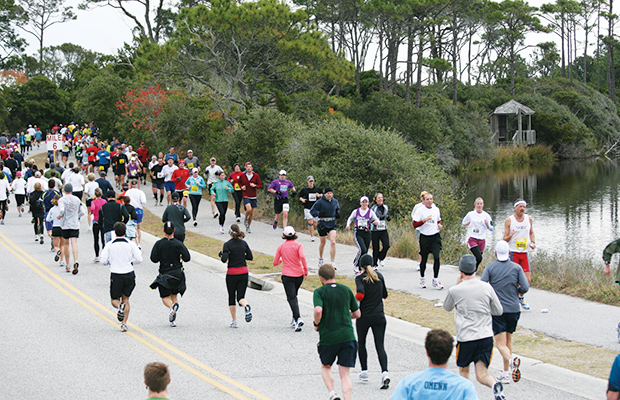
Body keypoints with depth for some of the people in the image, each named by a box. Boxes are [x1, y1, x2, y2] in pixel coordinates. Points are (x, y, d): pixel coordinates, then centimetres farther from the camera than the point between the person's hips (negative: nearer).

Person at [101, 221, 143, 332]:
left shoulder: (109, 245, -2)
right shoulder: (131, 244, -2)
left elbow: (104, 261, -4)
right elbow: (139, 259, -5)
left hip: (116, 275, -1)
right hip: (129, 275, 1)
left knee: (114, 299, 14)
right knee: (126, 299, 15)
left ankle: (119, 306, -22)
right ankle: (124, 323, 4)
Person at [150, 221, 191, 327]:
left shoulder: (159, 244, -7)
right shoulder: (178, 244, -7)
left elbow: (153, 259, -9)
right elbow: (187, 258, -10)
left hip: (164, 274, -2)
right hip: (177, 273, 2)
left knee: (165, 297, 5)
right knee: (174, 295, 16)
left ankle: (172, 307, -30)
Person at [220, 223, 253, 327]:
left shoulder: (227, 244, -10)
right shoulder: (244, 243, 4)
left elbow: (224, 260, -17)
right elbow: (250, 257, 8)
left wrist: (221, 255, 4)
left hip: (232, 273, -3)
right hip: (244, 272, 3)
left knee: (231, 297, 12)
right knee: (241, 296, 6)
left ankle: (234, 321, 12)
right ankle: (247, 307, -29)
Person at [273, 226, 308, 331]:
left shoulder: (281, 247, 3)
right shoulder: (298, 245, -1)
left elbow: (275, 263, 5)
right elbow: (302, 257, -20)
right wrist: (306, 270, -12)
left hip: (287, 275, -2)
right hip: (299, 275, 2)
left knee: (291, 298, -7)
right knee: (293, 296, 20)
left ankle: (298, 318, -27)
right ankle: (294, 319, 19)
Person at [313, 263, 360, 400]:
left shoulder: (319, 292, -3)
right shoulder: (346, 290, 8)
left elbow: (318, 310, -21)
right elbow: (357, 314, 12)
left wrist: (316, 324, -3)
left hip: (328, 337, -2)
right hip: (347, 336, 2)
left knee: (325, 367, 22)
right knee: (345, 374, 4)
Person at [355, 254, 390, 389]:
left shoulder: (360, 278, -7)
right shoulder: (379, 276, 5)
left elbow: (360, 295, -22)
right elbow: (385, 295, 13)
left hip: (364, 317, -3)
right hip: (379, 316, 3)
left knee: (361, 343, 19)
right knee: (380, 346, 0)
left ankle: (364, 372, 21)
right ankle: (384, 372, -20)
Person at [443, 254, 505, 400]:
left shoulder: (455, 291, -5)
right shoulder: (486, 287, 1)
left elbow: (447, 307, 17)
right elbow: (499, 311, 10)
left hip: (465, 338, -2)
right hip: (486, 336, 2)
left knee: (463, 370, 21)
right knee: (482, 375, 2)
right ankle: (495, 385, -26)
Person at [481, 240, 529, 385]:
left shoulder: (490, 267, -2)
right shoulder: (516, 267, 2)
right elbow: (525, 288, -4)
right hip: (513, 309, 3)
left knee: (501, 343, -5)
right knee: (508, 340, 17)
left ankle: (511, 361, -34)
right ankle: (506, 373, 17)